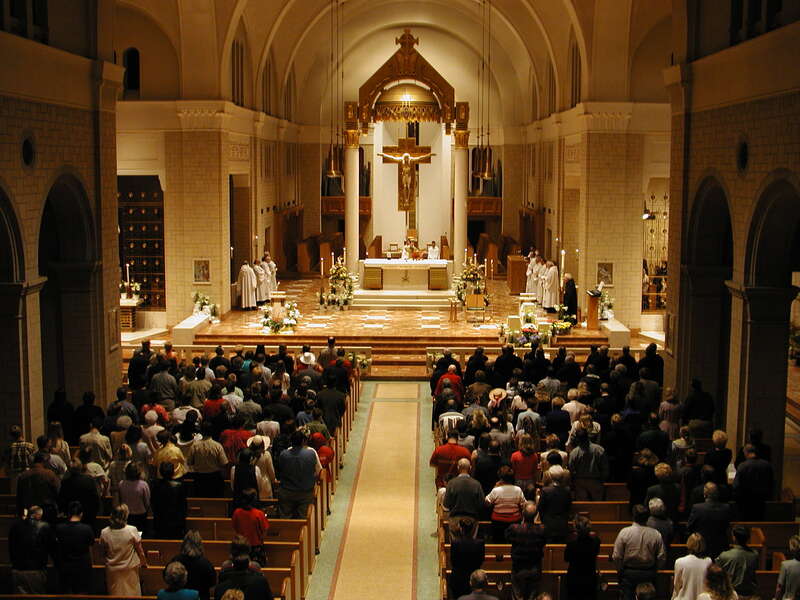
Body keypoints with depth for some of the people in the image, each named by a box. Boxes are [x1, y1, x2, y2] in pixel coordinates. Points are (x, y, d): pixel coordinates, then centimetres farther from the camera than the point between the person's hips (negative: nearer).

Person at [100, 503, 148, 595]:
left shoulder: (104, 533, -14)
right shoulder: (132, 530, -20)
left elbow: (104, 553, -1)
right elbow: (140, 550, -10)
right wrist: (143, 562, 8)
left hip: (113, 570, 2)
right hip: (130, 569, -2)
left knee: (115, 594, 19)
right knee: (132, 593, 16)